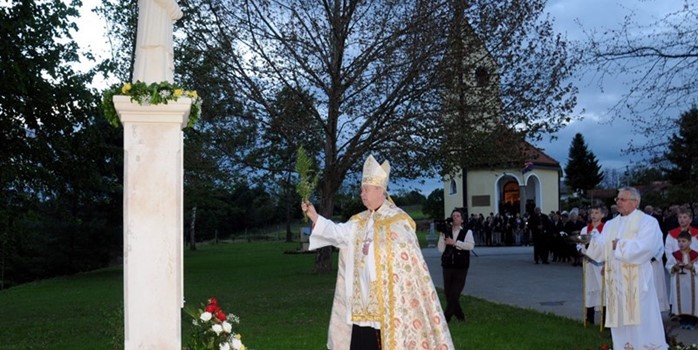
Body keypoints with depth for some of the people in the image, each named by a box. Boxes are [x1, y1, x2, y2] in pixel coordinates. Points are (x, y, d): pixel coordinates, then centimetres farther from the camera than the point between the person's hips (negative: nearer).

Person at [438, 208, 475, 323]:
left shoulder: (467, 232, 1)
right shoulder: (446, 232, 8)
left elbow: (471, 245, -18)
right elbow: (441, 249, -1)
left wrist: (454, 242, -19)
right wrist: (442, 236, -12)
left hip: (461, 267, -3)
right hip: (447, 266, 3)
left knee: (454, 294, -7)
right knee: (448, 293, 7)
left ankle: (446, 317, 3)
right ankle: (459, 315, 24)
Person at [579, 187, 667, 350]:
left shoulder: (648, 222, -4)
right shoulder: (610, 224, 15)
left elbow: (643, 247, -19)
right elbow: (601, 249, 6)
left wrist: (620, 246, -10)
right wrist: (590, 241, -14)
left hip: (636, 282, -6)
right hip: (616, 282, 6)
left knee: (641, 322, -4)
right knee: (620, 322, 9)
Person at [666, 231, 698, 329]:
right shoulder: (674, 255, 2)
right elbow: (668, 266, 0)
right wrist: (674, 267, -18)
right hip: (678, 282, 1)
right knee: (680, 300, 4)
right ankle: (683, 320, 14)